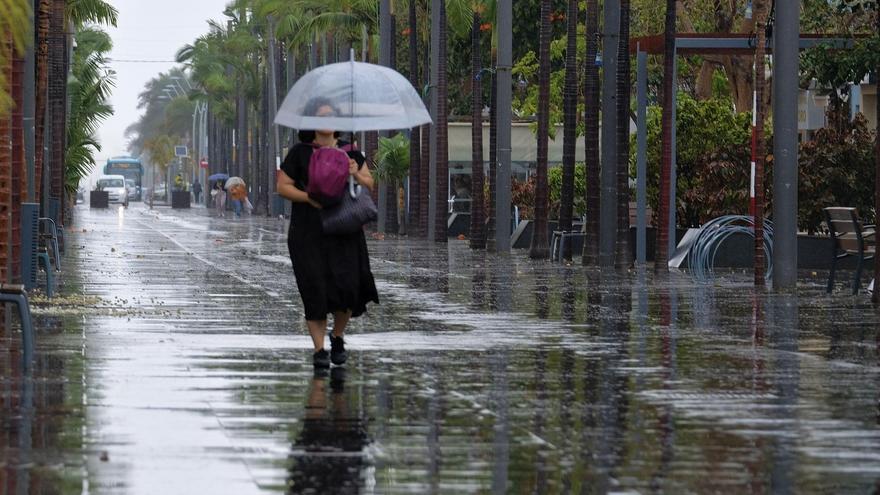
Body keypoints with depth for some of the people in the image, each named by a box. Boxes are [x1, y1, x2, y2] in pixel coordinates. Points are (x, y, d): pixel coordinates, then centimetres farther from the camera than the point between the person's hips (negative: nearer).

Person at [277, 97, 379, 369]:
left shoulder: (348, 150, 9)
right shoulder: (299, 153, 1)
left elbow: (370, 184, 12)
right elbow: (282, 186, 0)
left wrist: (356, 175, -10)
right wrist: (309, 198, -16)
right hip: (309, 232, -2)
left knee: (347, 285, -8)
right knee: (316, 289, -6)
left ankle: (338, 336, 18)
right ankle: (319, 349, 2)